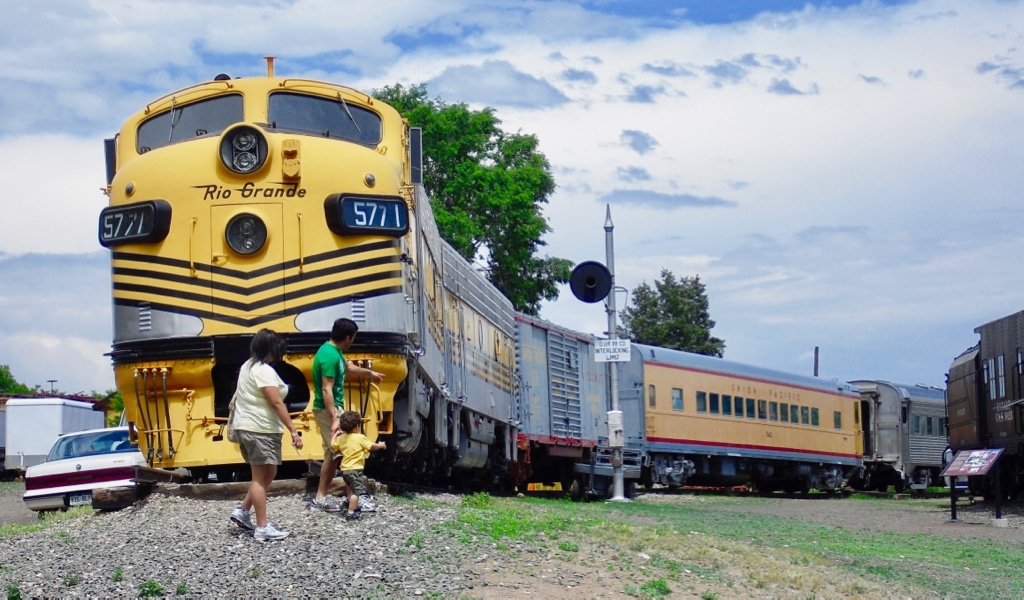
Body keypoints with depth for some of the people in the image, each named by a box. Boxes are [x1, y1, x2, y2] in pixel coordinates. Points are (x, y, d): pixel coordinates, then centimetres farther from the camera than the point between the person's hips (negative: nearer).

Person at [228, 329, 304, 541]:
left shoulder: (248, 366, 14)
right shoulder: (264, 370, -17)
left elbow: (239, 398, 19)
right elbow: (277, 403, -22)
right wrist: (293, 431, -21)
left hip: (248, 427, 10)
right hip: (261, 430, -10)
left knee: (267, 474, 17)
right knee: (261, 477, -6)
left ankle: (242, 511, 18)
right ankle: (262, 528, -4)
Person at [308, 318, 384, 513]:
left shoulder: (334, 351, 10)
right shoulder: (329, 355, -21)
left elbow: (347, 367, 32)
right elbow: (326, 390, -24)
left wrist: (369, 372, 48)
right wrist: (334, 420, -27)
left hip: (334, 408, 10)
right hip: (328, 409, -10)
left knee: (333, 454, 11)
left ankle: (320, 499, 13)